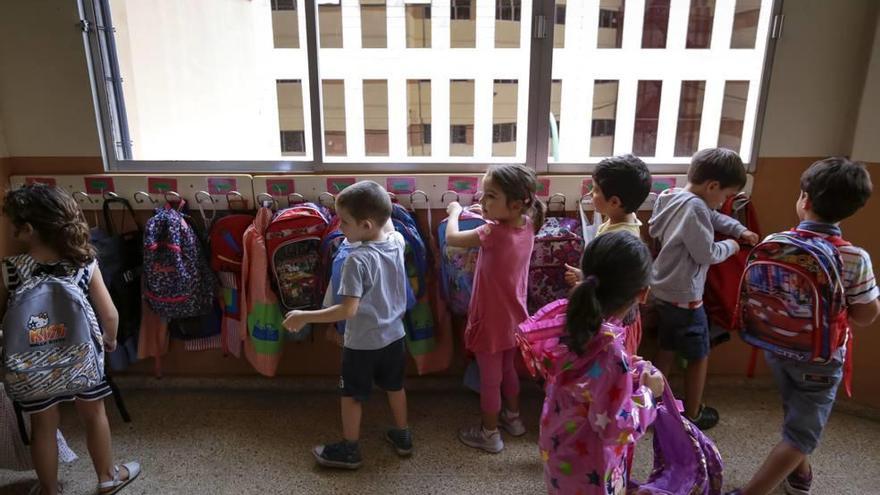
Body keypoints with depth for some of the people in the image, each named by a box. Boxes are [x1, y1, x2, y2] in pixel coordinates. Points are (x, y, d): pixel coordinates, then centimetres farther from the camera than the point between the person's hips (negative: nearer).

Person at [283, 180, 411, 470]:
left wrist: (304, 317, -23)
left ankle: (349, 450, 32)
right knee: (394, 387, 25)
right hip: (393, 336, 6)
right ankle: (402, 436, 42)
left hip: (362, 343, -6)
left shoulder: (358, 260, -29)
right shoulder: (397, 242, -10)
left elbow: (348, 310, -29)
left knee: (352, 395, 15)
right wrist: (379, 206, 17)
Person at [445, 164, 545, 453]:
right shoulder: (526, 227, -9)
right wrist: (487, 214, 2)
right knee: (507, 370, 28)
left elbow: (452, 238, -18)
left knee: (490, 380, 12)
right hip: (513, 318, 7)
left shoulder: (494, 233, -30)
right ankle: (513, 419, 46)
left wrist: (455, 212, -3)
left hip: (491, 321, -7)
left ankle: (489, 434, 31)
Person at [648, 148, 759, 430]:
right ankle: (691, 416, 26)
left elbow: (712, 216, 22)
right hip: (684, 297, -9)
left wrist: (739, 230, 11)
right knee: (699, 357, 11)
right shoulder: (694, 208, -26)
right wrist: (730, 246, -3)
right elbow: (706, 254, -21)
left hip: (663, 291, 9)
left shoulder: (672, 197, 5)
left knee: (667, 349, 22)